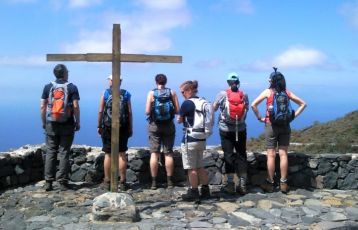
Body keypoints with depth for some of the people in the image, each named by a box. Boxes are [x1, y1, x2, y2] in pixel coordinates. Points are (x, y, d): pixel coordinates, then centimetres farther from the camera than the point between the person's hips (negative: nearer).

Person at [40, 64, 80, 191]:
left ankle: (48, 182, 7)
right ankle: (62, 182, 5)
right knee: (64, 153, 3)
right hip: (67, 124, -2)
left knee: (50, 152, 7)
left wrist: (43, 122, 11)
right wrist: (78, 122, 0)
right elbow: (76, 106, -9)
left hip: (51, 124, 2)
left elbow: (42, 106, 1)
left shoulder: (48, 87, 3)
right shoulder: (72, 87, -3)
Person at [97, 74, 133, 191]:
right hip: (123, 128, 1)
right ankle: (122, 182, 10)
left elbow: (100, 111, -4)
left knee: (108, 154, 6)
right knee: (121, 154, 6)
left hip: (107, 128, -1)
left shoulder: (105, 93, -2)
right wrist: (131, 128, 6)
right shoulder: (126, 94, 1)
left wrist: (99, 126, 5)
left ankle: (107, 182, 12)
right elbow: (130, 113, -1)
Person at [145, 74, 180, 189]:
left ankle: (154, 182, 5)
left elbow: (147, 112, -10)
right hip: (169, 126, 1)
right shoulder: (172, 92, -2)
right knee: (168, 153, 7)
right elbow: (177, 110, -3)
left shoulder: (151, 93, -5)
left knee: (154, 153, 3)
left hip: (154, 126, -1)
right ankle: (169, 181, 10)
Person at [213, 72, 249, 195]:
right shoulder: (244, 95, -1)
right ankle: (242, 184, 9)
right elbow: (246, 109, 8)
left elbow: (214, 108, 3)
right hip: (241, 129, 2)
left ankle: (230, 183, 6)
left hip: (226, 129, -2)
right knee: (241, 155, 8)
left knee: (228, 155, 5)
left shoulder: (223, 94, -7)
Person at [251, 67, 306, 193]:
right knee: (283, 154, 6)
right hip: (285, 126, 3)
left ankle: (270, 183, 10)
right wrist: (293, 116, 8)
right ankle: (283, 183, 11)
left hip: (271, 125, -3)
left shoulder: (268, 92, -5)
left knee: (271, 155, 3)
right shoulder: (287, 92, 4)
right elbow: (303, 104, 10)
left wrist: (259, 118, -3)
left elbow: (253, 105, -13)